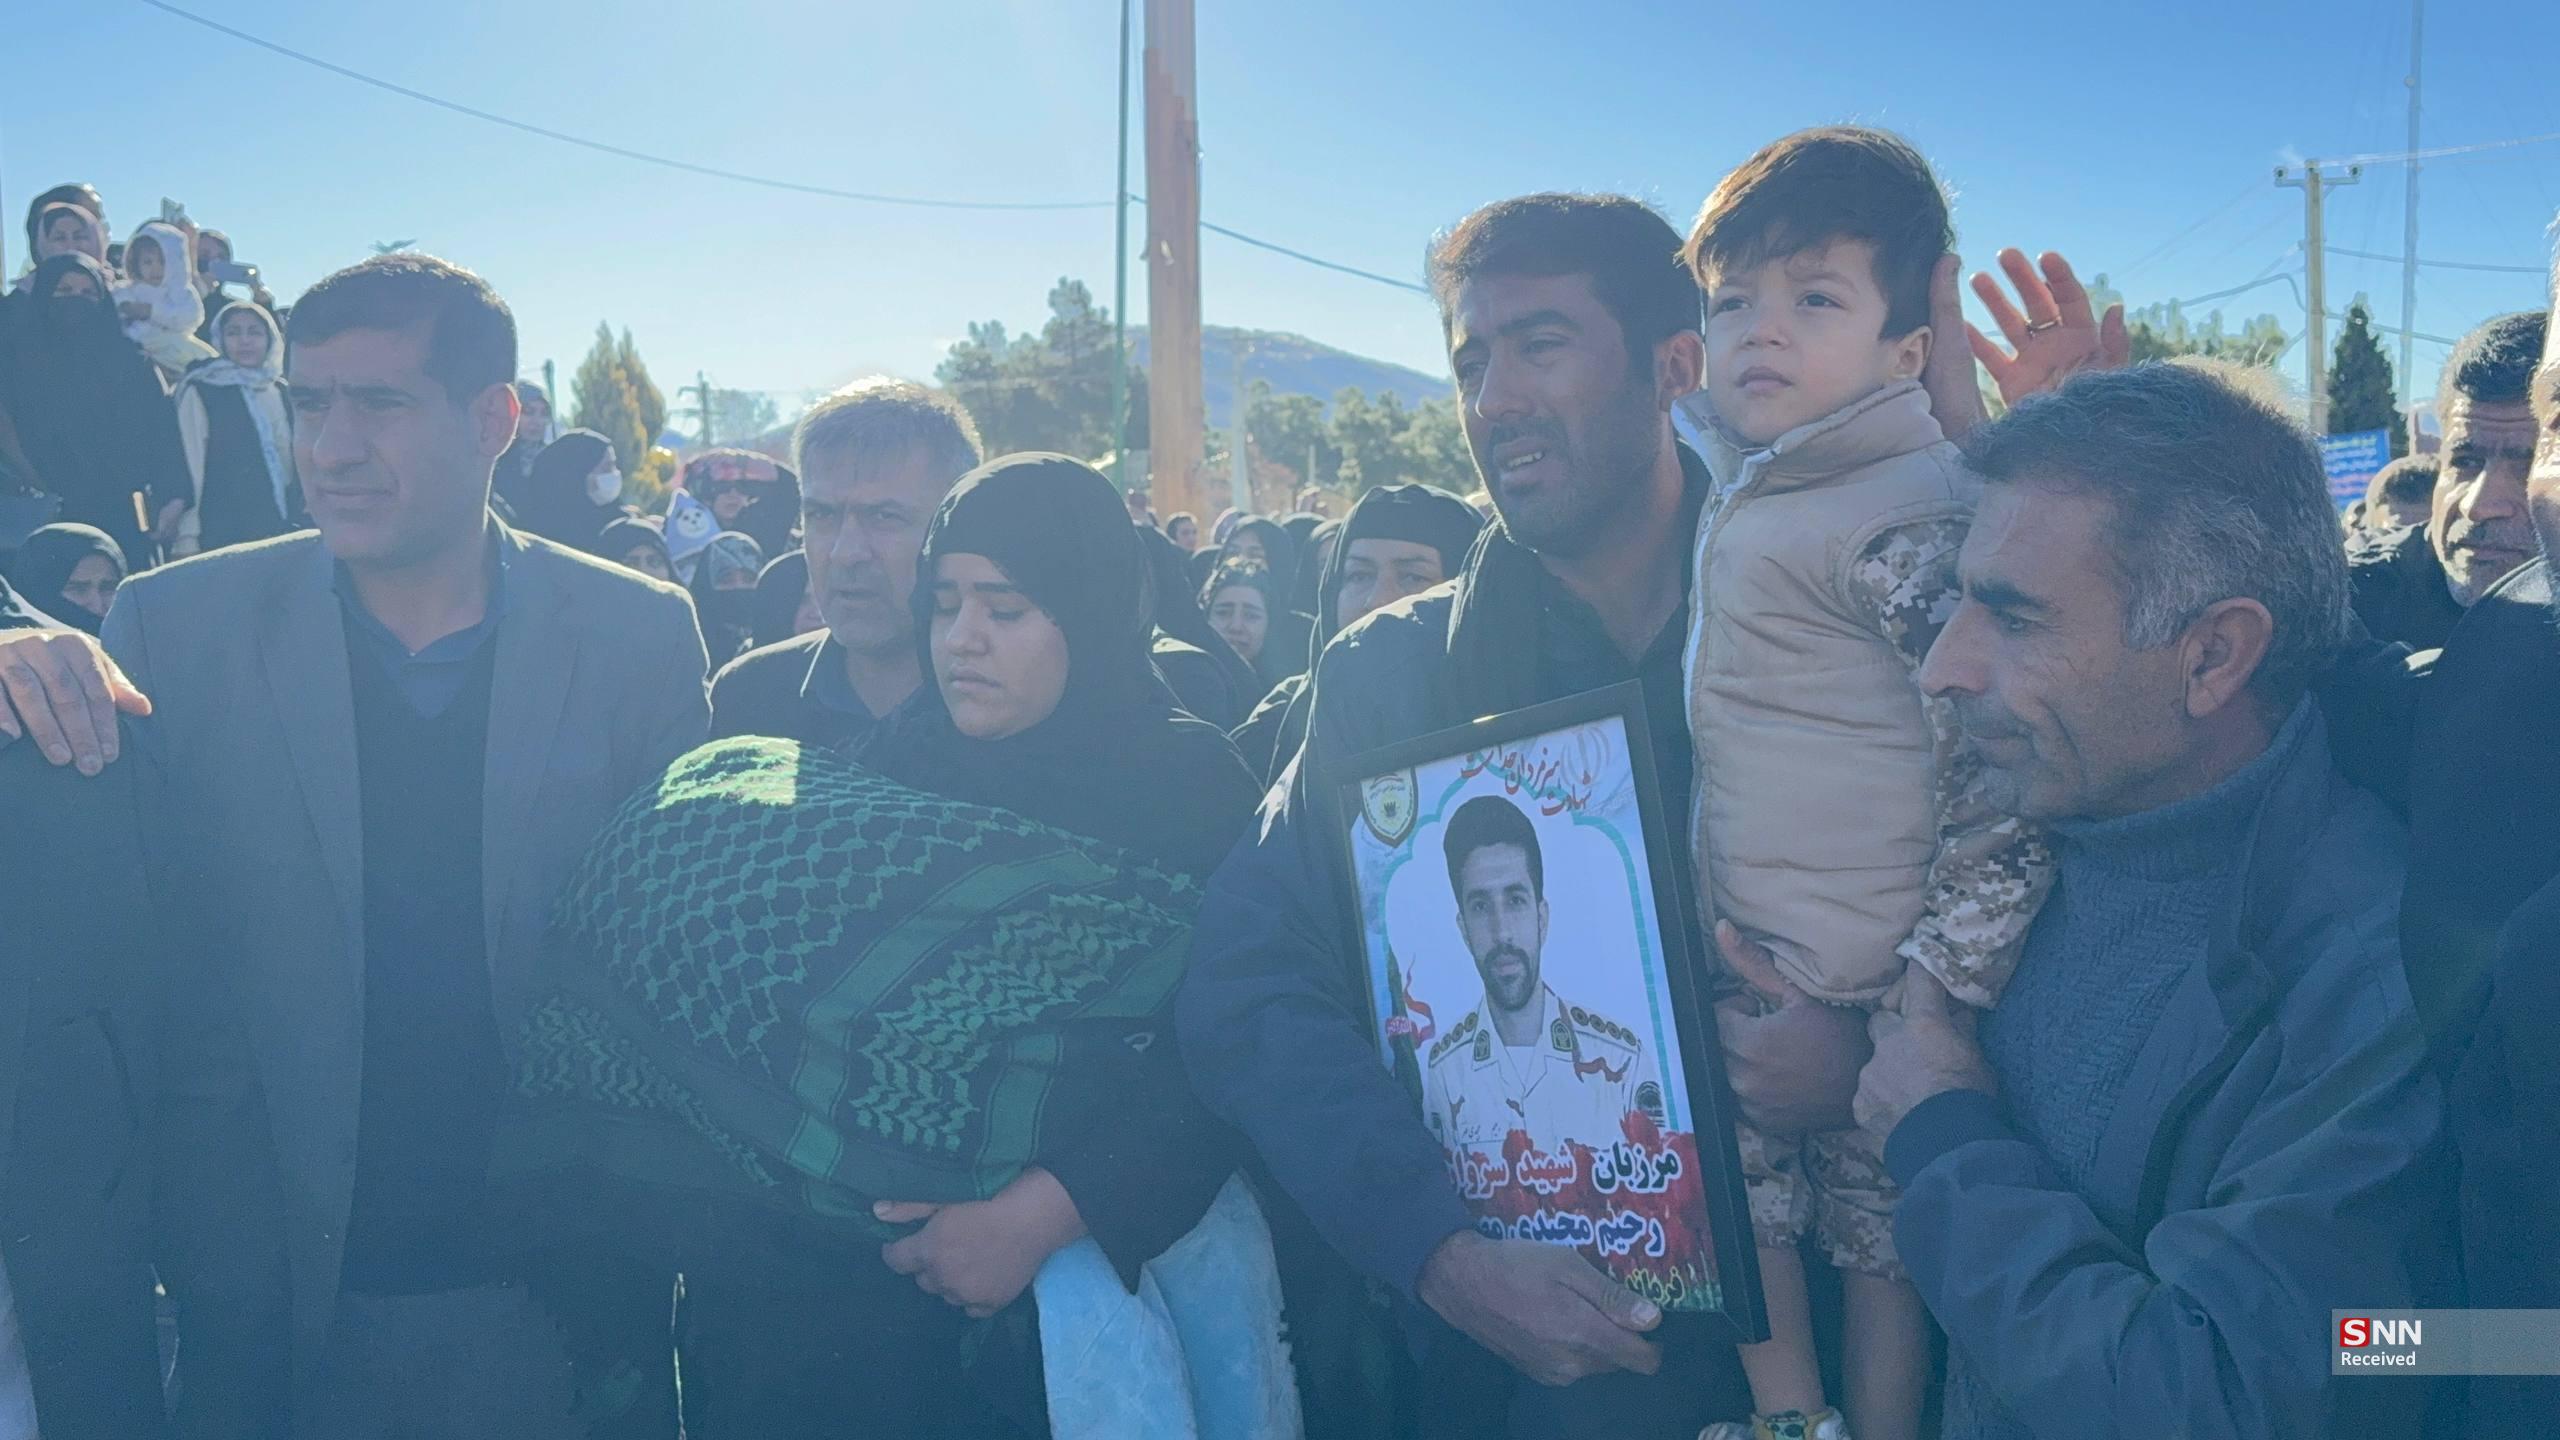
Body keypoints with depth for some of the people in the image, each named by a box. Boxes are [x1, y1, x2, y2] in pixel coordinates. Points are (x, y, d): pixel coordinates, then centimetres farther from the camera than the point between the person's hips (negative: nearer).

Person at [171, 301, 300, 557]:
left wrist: (300, 515, 15)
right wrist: (187, 536, -12)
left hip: (281, 526, 4)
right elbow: (190, 460, -6)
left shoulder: (280, 390, 12)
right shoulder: (200, 392, -2)